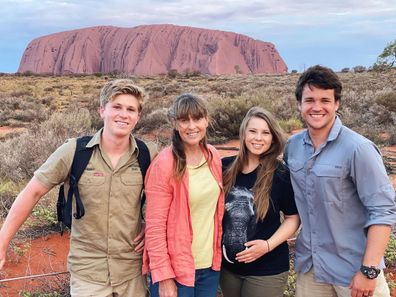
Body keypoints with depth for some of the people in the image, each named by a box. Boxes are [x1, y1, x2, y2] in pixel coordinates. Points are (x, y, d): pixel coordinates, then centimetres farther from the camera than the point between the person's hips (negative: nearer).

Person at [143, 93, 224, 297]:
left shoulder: (213, 157, 2)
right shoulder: (164, 165, -15)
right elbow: (155, 226, -15)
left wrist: (217, 253, 10)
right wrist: (163, 277, -16)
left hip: (210, 266, 5)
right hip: (175, 270, -5)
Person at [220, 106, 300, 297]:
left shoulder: (281, 175, -11)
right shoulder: (225, 167, -4)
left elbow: (293, 217, -4)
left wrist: (268, 245, -16)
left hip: (267, 269, -3)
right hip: (228, 264, 3)